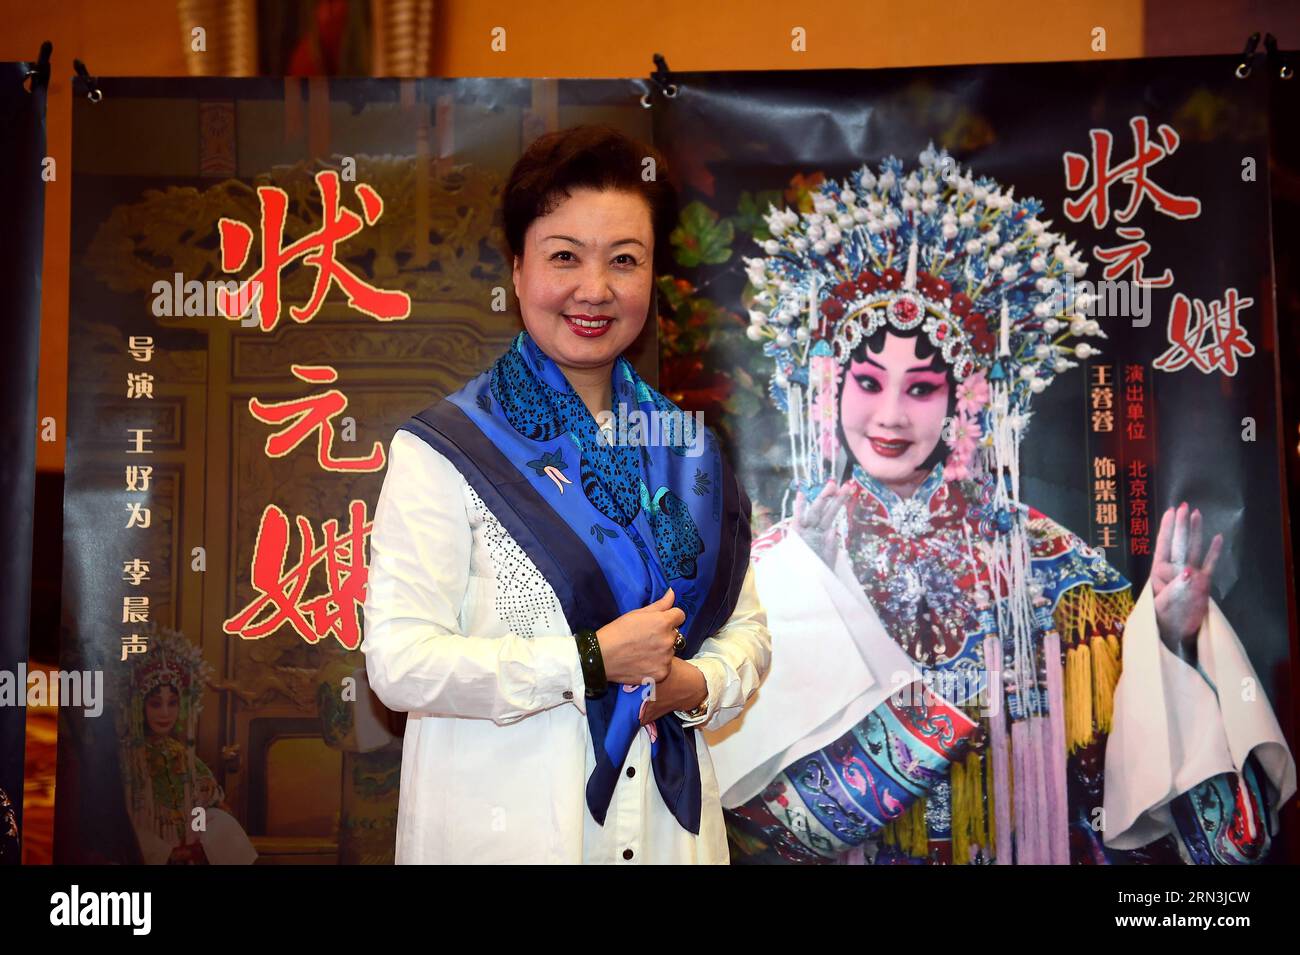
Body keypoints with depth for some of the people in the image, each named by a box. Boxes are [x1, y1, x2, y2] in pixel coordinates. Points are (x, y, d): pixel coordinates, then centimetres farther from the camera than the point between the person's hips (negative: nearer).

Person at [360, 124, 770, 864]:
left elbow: (746, 627, 8)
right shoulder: (444, 451, -11)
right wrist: (593, 660, -19)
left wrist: (697, 685, -12)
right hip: (504, 829, -4)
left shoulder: (687, 451, 5)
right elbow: (398, 661, -17)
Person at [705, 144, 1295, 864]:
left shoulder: (1043, 561, -1)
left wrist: (1170, 639, -17)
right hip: (837, 854, 0)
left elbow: (1130, 752, -3)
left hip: (1026, 850, 0)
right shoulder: (771, 570, -2)